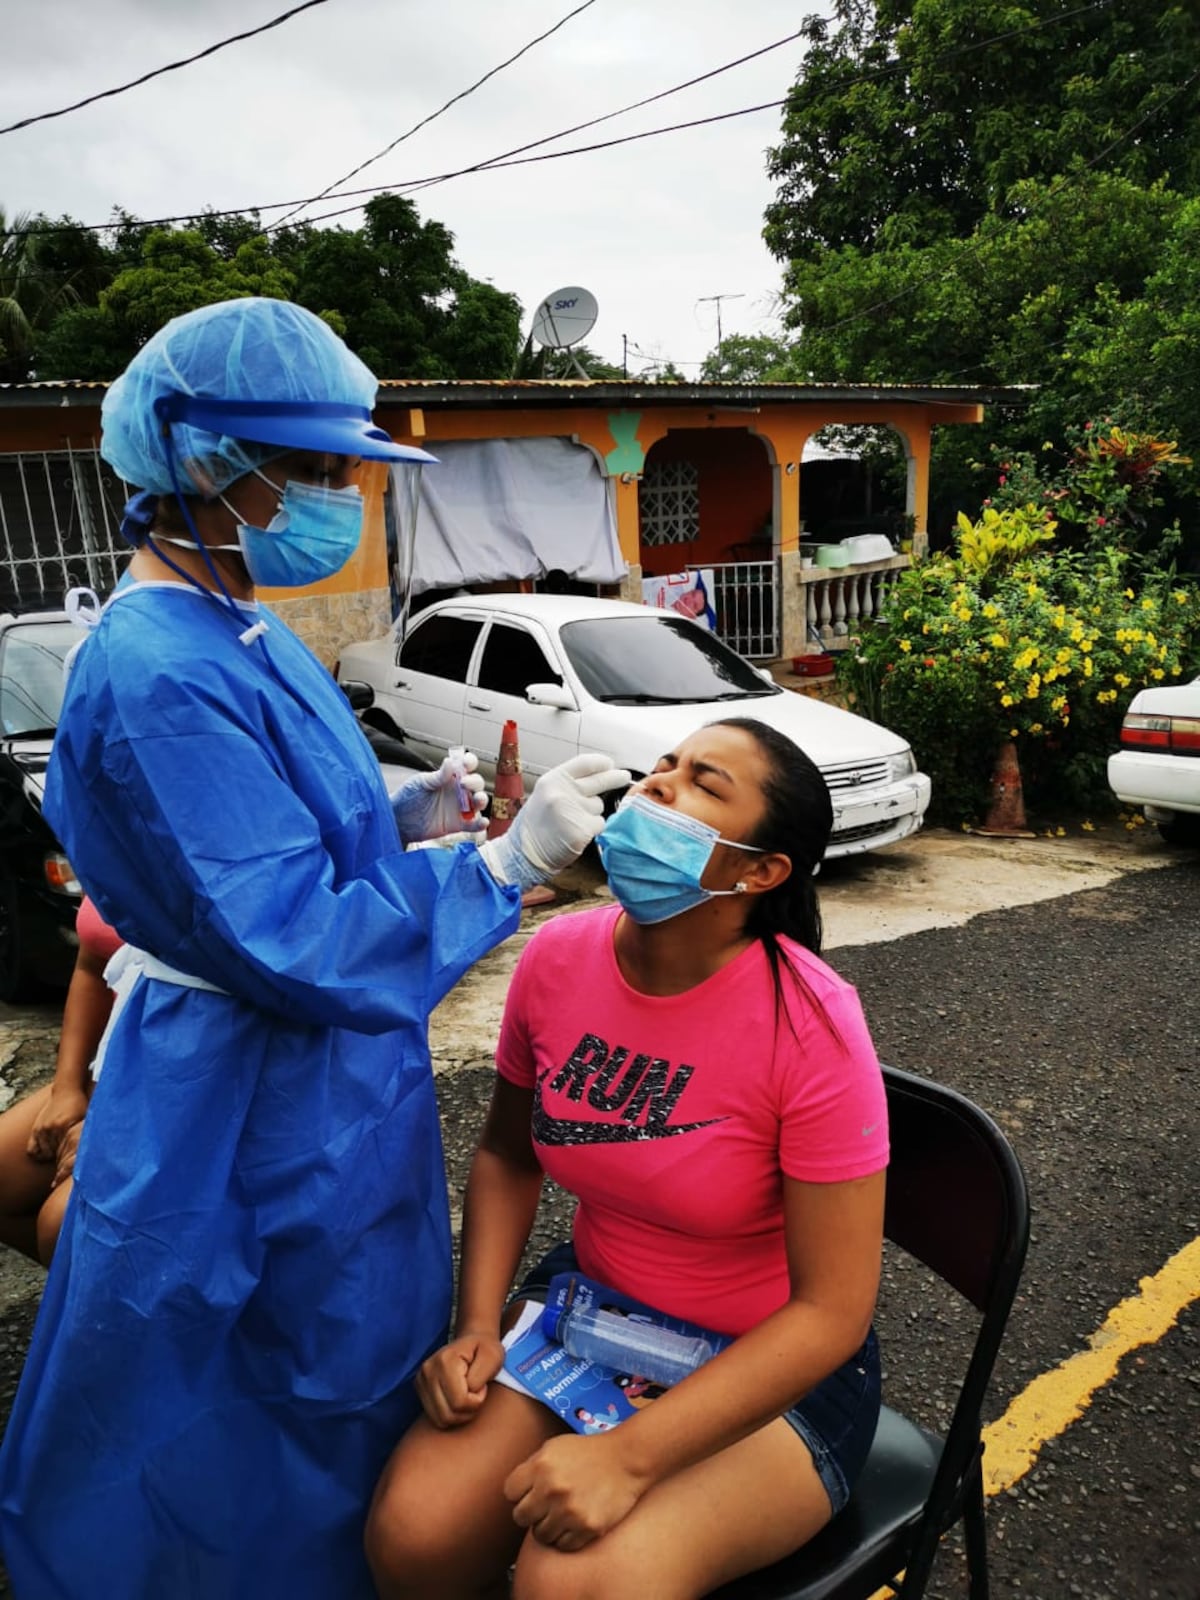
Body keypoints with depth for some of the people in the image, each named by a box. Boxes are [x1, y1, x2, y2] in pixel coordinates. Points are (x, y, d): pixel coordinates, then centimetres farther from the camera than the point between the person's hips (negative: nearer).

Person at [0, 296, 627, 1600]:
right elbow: (294, 947, -28)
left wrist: (399, 814, 0)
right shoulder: (163, 678, -26)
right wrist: (505, 863, -26)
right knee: (293, 1397, 14)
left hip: (310, 1081, 10)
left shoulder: (236, 636, 5)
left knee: (351, 1374, 27)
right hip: (249, 1111, -9)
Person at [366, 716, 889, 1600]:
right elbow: (508, 1155, 6)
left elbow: (831, 1310, -20)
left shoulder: (811, 1024, -26)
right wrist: (476, 1325, -6)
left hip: (775, 1363, -4)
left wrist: (627, 1457, -24)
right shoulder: (558, 957, -12)